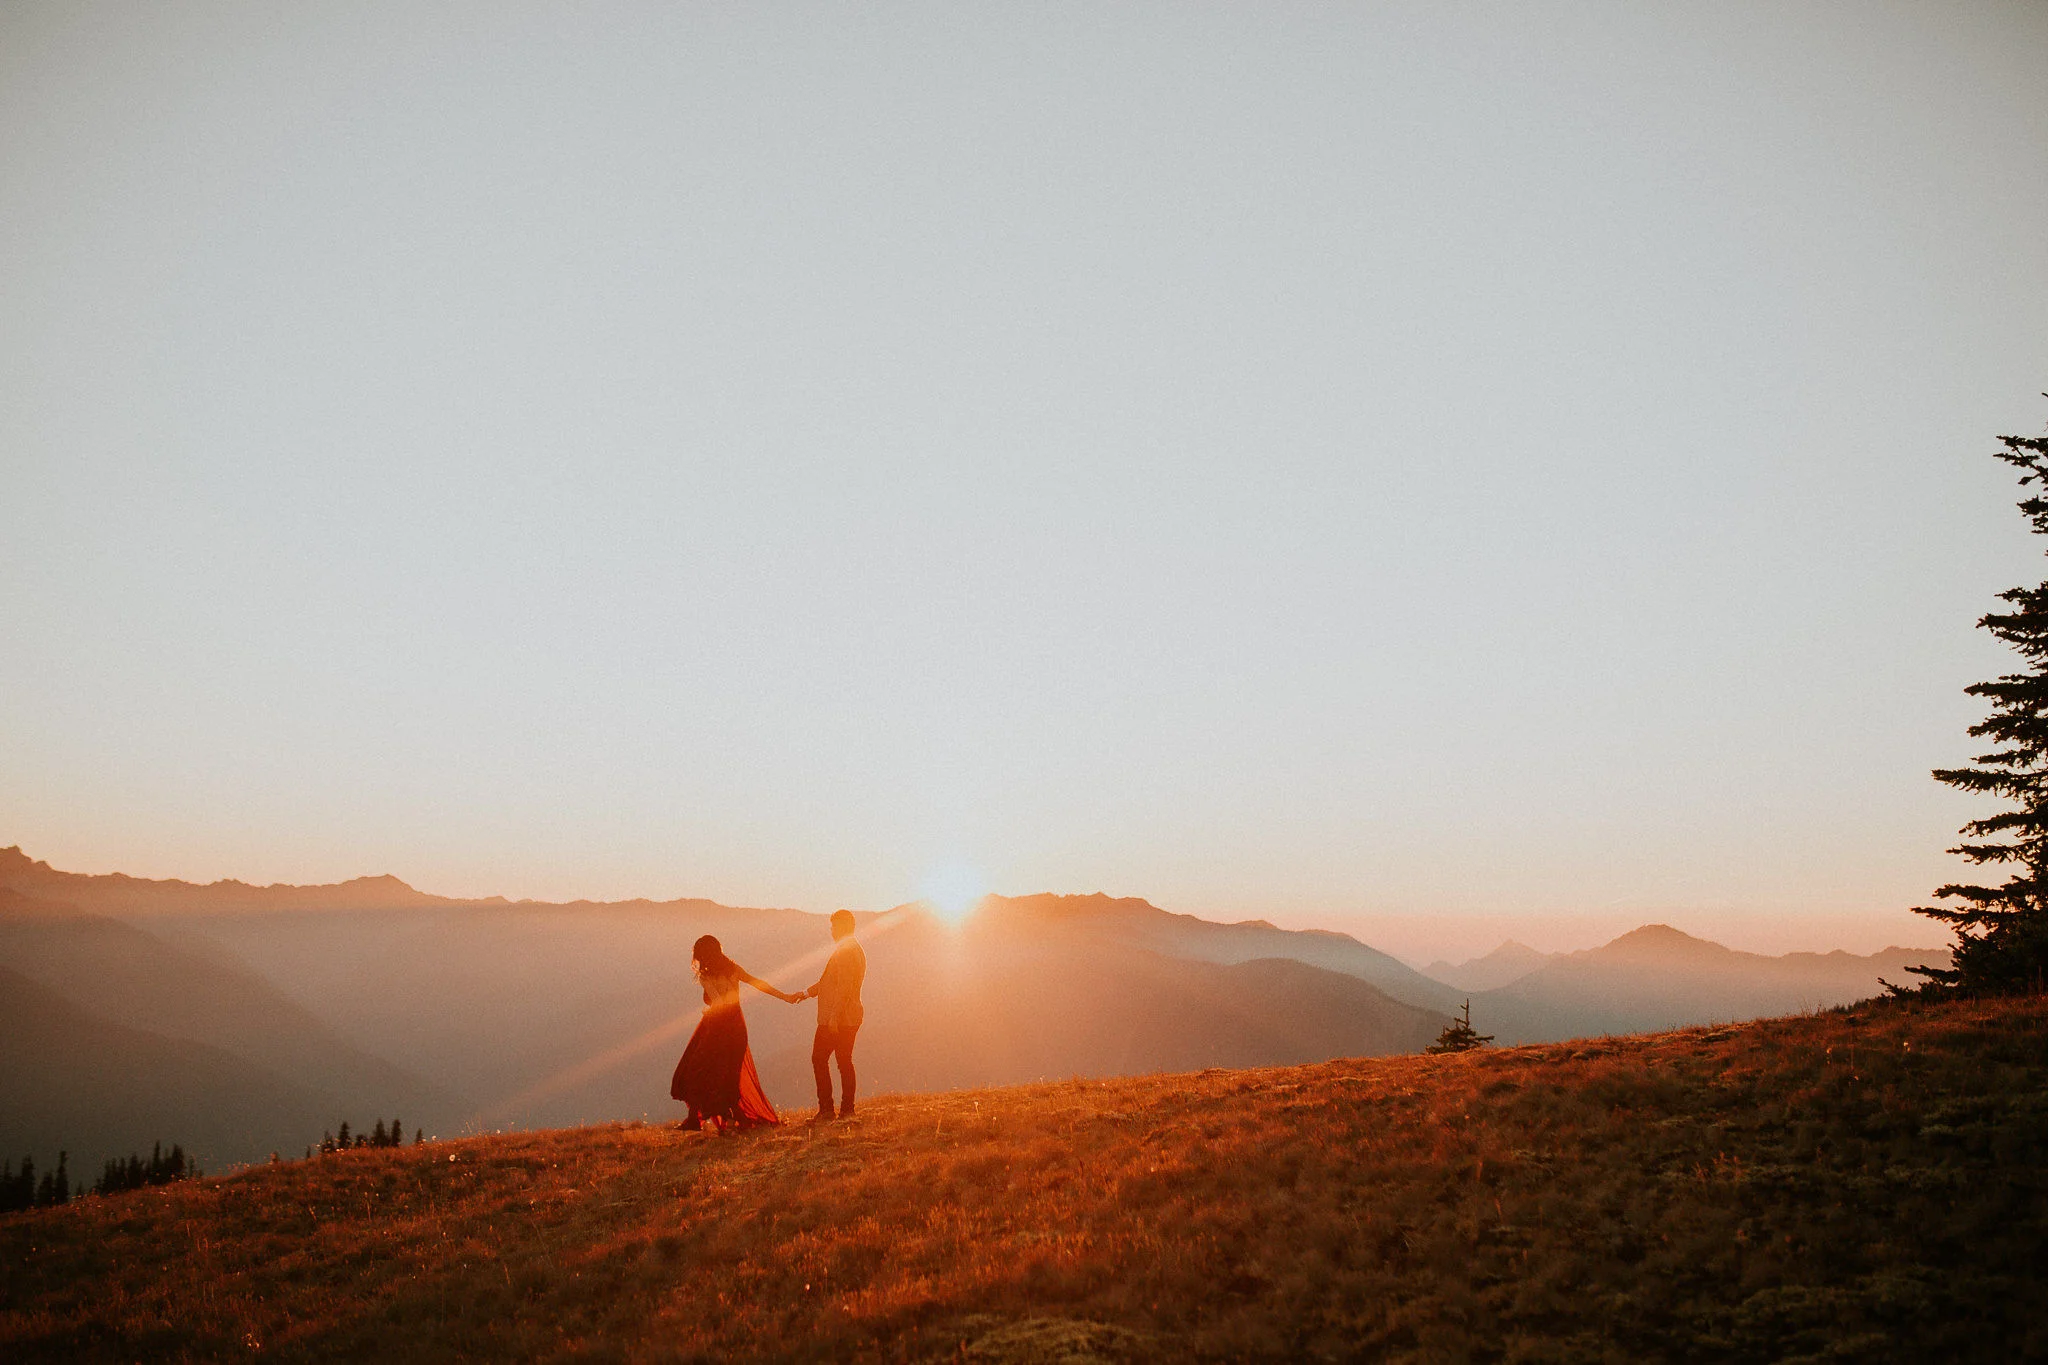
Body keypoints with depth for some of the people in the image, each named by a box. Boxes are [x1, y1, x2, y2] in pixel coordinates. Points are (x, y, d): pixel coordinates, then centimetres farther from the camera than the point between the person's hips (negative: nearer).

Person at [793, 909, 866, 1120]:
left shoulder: (844, 951, -15)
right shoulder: (857, 950, 17)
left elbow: (844, 986, -22)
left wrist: (834, 1016, -23)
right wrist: (807, 992, 23)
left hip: (835, 1019, -9)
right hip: (850, 1018, 9)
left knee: (819, 1060, -2)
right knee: (845, 1061, 10)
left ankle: (826, 1109, -5)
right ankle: (847, 1109, 10)